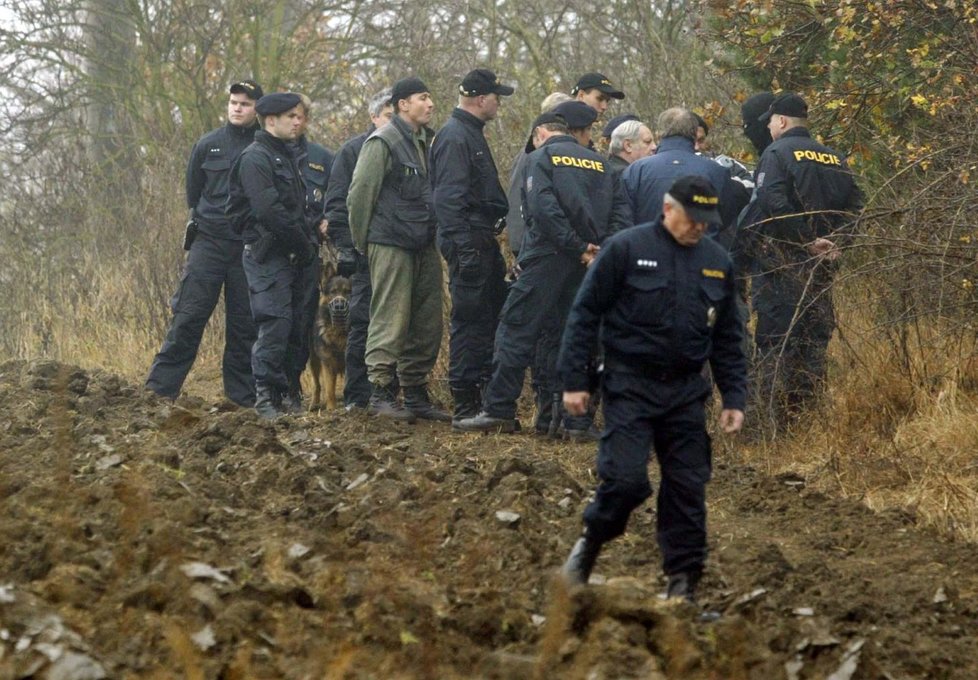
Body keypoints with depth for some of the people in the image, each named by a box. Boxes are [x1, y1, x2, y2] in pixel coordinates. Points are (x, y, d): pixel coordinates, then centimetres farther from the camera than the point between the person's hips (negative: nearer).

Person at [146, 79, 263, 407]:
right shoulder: (208, 145, 6)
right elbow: (193, 193, 16)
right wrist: (210, 218, 11)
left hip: (249, 247, -1)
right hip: (208, 241, 1)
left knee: (245, 323, 4)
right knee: (189, 314, -5)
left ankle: (242, 393, 11)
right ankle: (161, 386, -4)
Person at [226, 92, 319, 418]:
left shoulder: (288, 156, 20)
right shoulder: (255, 158, -10)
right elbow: (269, 211, -19)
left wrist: (310, 243, 7)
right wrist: (305, 245, -14)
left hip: (294, 256, 9)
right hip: (268, 254, -9)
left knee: (295, 327, 7)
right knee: (275, 324, -13)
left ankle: (285, 392, 12)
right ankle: (265, 397, -10)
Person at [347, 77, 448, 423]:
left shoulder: (428, 141, 15)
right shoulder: (383, 142, -9)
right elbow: (360, 194, -8)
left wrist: (433, 234, 14)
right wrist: (362, 241, -4)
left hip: (424, 247, 8)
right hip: (391, 246, -8)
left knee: (426, 324, 8)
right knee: (390, 321, -7)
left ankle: (416, 394, 15)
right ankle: (380, 392, -2)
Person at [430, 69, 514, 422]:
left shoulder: (472, 134, 18)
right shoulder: (454, 137, -15)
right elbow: (449, 197, -22)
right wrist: (463, 247, -26)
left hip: (483, 240, 10)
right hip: (468, 243, -10)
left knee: (493, 313, 14)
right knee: (470, 318, -7)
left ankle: (484, 390, 21)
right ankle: (465, 403, -3)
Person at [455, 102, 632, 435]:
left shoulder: (542, 157, 1)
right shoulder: (598, 163, 17)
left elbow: (544, 208, -15)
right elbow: (620, 210, 6)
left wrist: (577, 248, -13)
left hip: (549, 257, -5)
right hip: (589, 266, 6)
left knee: (516, 330, -2)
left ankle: (498, 410, -7)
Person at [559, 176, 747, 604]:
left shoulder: (717, 263, 10)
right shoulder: (626, 249, -5)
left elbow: (728, 339, 17)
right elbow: (585, 313, -3)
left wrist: (734, 398, 11)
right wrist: (574, 380, -7)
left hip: (686, 392, 4)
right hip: (630, 387, -4)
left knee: (688, 487, 2)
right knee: (626, 479, -14)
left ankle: (684, 581, 11)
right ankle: (588, 548, 12)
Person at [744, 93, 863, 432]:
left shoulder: (776, 153, -7)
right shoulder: (835, 159, 12)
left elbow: (774, 204, -21)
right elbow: (854, 206, 8)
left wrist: (807, 240, -16)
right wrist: (833, 242, 1)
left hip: (780, 264, -6)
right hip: (820, 266, 6)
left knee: (774, 341, -3)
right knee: (814, 340, 12)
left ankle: (776, 423, -8)